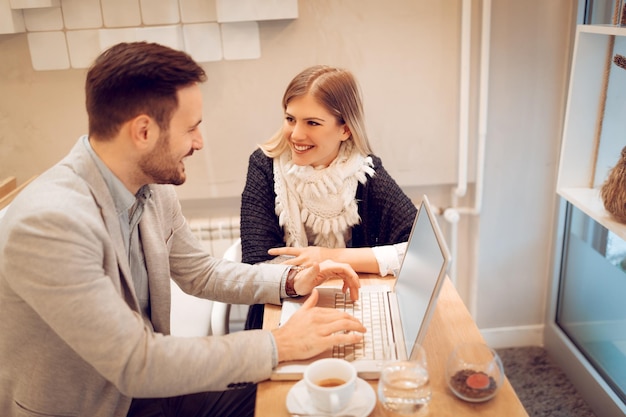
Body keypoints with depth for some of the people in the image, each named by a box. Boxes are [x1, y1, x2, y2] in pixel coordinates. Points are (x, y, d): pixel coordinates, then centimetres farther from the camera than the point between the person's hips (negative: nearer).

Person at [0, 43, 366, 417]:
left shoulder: (154, 188, -7)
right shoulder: (49, 222, -30)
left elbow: (199, 272, 7)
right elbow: (135, 364, -29)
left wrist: (292, 281, -7)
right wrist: (281, 345, -25)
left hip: (143, 385, 6)